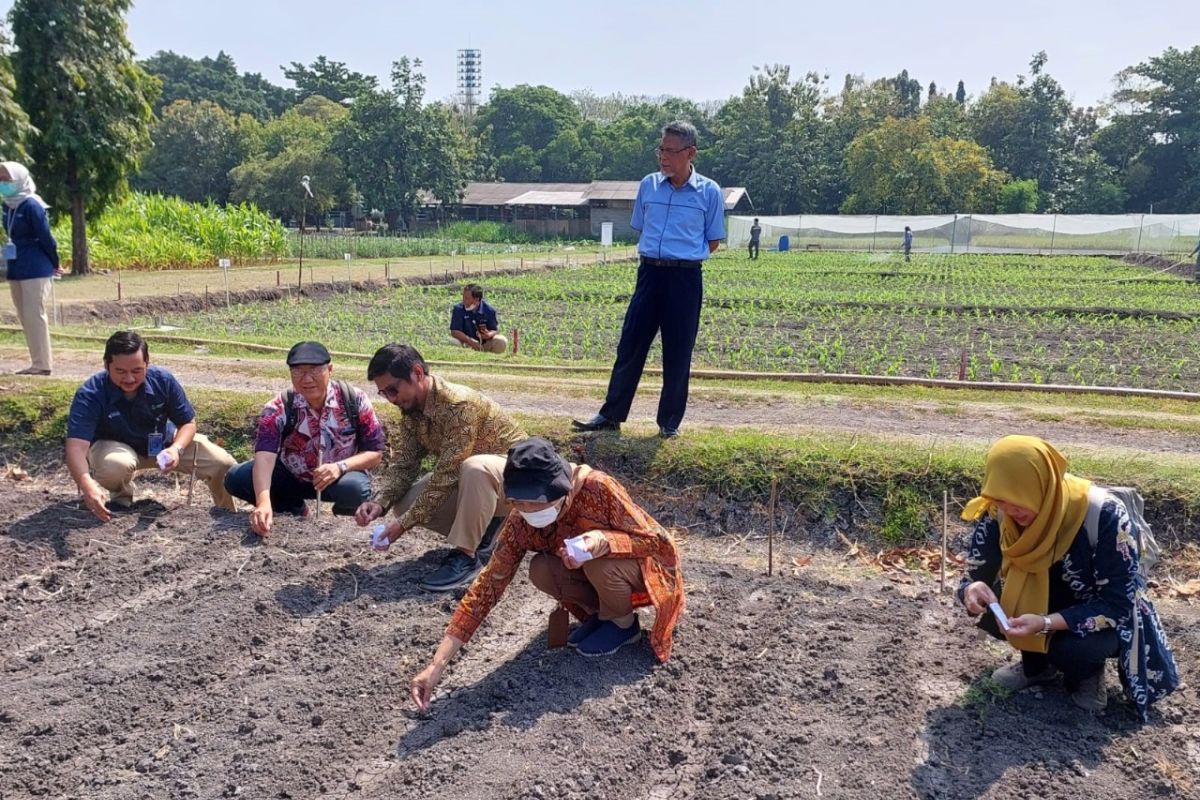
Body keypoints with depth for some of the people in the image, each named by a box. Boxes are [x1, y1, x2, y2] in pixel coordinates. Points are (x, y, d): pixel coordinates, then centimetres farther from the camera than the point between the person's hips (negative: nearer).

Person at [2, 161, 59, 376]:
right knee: (25, 317, 11)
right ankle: (39, 361, 18)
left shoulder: (31, 205, -14)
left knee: (34, 315, -6)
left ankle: (43, 364, 0)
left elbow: (46, 237, -13)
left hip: (35, 269, -8)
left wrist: (54, 264, -2)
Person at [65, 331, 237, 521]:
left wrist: (176, 449, -33)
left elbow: (188, 423, -10)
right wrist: (87, 486, -62)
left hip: (164, 442, 3)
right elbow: (76, 446, -42)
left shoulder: (163, 380, -22)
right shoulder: (89, 395, -31)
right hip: (116, 446, -2)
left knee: (223, 464, -12)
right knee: (114, 465, -40)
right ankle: (121, 501, -2)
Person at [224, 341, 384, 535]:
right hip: (291, 476, 2)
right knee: (236, 478, -19)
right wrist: (263, 502, -53)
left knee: (354, 489, -37)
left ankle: (344, 515, 1)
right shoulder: (278, 409, -21)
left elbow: (375, 453, -14)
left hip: (340, 476, -2)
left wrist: (341, 466, -34)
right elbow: (264, 456, -35)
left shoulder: (355, 401, -20)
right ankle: (293, 510, 6)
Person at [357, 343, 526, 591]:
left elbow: (447, 474, -32)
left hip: (514, 472, -8)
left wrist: (405, 523, -29)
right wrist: (381, 503, -21)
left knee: (474, 468, -40)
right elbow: (403, 464, -3)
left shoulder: (459, 404, -31)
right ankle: (484, 530, 5)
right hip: (467, 478, 8)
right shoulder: (411, 409, -4)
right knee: (405, 502, -10)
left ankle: (465, 556, -23)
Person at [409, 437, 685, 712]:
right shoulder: (521, 523, -21)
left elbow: (660, 541, -24)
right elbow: (487, 585, -22)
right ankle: (602, 613, 4)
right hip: (598, 575, 4)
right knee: (540, 570, -23)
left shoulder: (597, 488, -33)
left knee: (599, 562, -34)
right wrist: (437, 664, -30)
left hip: (648, 568, -4)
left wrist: (604, 542, -44)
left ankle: (624, 623, -3)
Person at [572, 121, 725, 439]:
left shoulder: (709, 192, -3)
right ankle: (611, 415, 14)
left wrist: (684, 257, 1)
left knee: (677, 354, 4)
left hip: (685, 278, -3)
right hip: (650, 273, 3)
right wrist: (656, 255, 9)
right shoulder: (648, 185, 6)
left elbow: (713, 242, 4)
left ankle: (670, 421, 18)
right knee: (630, 345, 4)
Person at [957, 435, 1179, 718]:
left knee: (1071, 648, -35)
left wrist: (1047, 623, -41)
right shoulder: (997, 513, -21)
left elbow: (1118, 605, -28)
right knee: (988, 610, -24)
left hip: (1105, 618, -4)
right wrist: (972, 591, -38)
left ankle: (1087, 670, 2)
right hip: (1037, 605, 4)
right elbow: (976, 576, -12)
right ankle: (1037, 662, 6)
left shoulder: (1103, 514, -32)